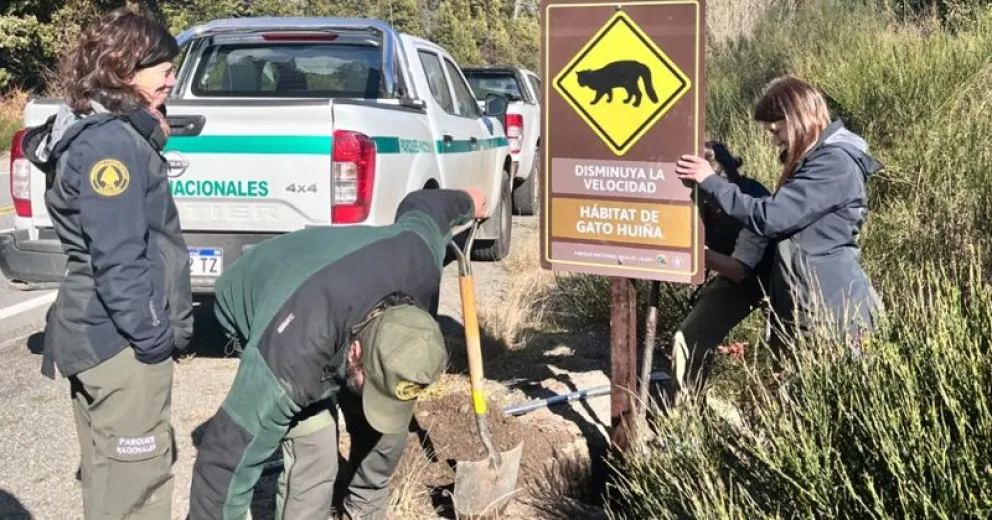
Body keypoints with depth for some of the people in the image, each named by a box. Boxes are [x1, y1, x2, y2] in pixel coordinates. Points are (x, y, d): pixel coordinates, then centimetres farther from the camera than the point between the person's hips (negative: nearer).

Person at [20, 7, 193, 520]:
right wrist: (151, 336, -19)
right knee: (134, 476, -3)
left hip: (102, 332, 11)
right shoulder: (111, 143, -18)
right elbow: (118, 260, -22)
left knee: (111, 469, 20)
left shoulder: (100, 132, 15)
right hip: (122, 339, -11)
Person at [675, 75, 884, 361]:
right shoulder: (815, 158, 14)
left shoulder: (835, 164, -18)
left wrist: (711, 181, -17)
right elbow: (785, 212, 19)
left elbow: (770, 216, -24)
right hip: (804, 305, 10)